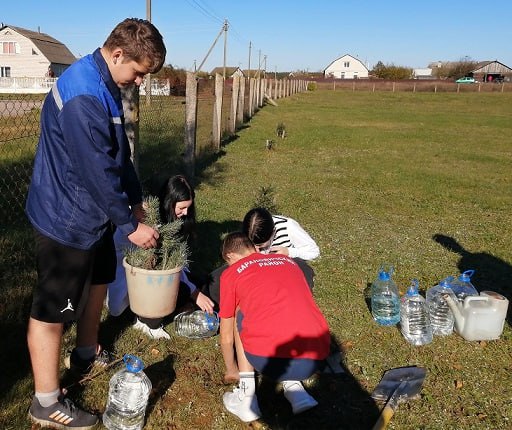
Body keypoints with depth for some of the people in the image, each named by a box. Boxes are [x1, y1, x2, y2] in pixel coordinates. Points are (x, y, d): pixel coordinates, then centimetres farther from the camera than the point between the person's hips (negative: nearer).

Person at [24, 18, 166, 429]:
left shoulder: (105, 86, 6)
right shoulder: (82, 96, -27)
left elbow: (119, 153, 14)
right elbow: (98, 172, -26)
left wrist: (135, 200, 14)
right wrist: (131, 225, -17)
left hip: (92, 214, 10)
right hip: (66, 220, -10)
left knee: (98, 280, 25)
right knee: (52, 308, 3)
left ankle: (87, 354, 48)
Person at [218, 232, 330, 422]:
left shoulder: (232, 273, 13)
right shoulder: (288, 260, 24)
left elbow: (227, 336, 23)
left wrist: (232, 370, 44)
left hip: (270, 361, -4)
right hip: (316, 360, 4)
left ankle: (246, 397, 20)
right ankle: (293, 387, 16)